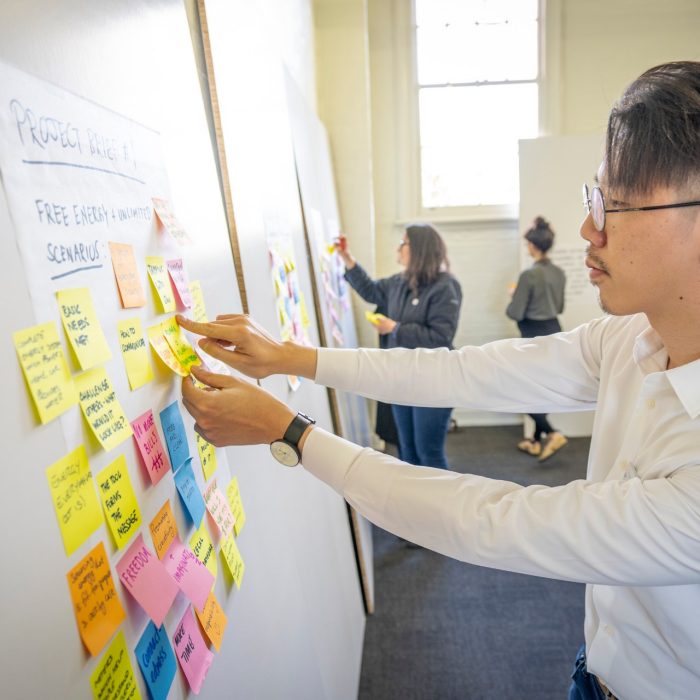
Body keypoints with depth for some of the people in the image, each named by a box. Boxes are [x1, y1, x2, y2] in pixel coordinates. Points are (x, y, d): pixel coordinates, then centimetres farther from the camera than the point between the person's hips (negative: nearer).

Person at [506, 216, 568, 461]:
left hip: (534, 337, -8)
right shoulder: (559, 273, 6)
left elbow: (515, 313, -16)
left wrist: (514, 297, 2)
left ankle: (552, 433, -5)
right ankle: (536, 441, 24)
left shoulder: (529, 275, -19)